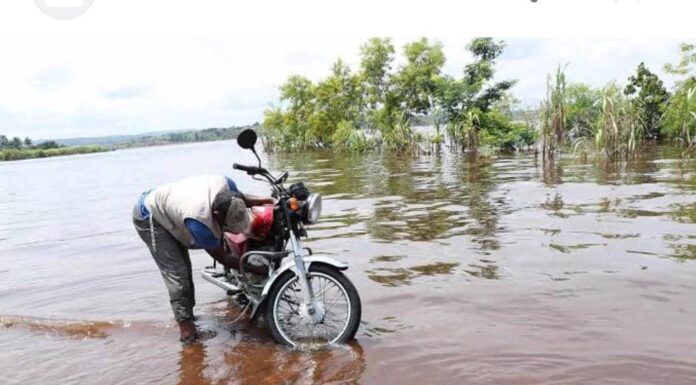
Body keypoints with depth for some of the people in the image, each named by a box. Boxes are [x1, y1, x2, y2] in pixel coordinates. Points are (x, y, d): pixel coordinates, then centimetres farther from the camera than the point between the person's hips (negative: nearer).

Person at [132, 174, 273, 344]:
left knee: (185, 267, 13)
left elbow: (239, 198, 2)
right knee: (177, 274, -17)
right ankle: (187, 331, -14)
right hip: (149, 219, -8)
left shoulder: (225, 184, -27)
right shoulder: (199, 220, -42)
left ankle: (186, 315, 26)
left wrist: (260, 200, -15)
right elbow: (222, 258, -27)